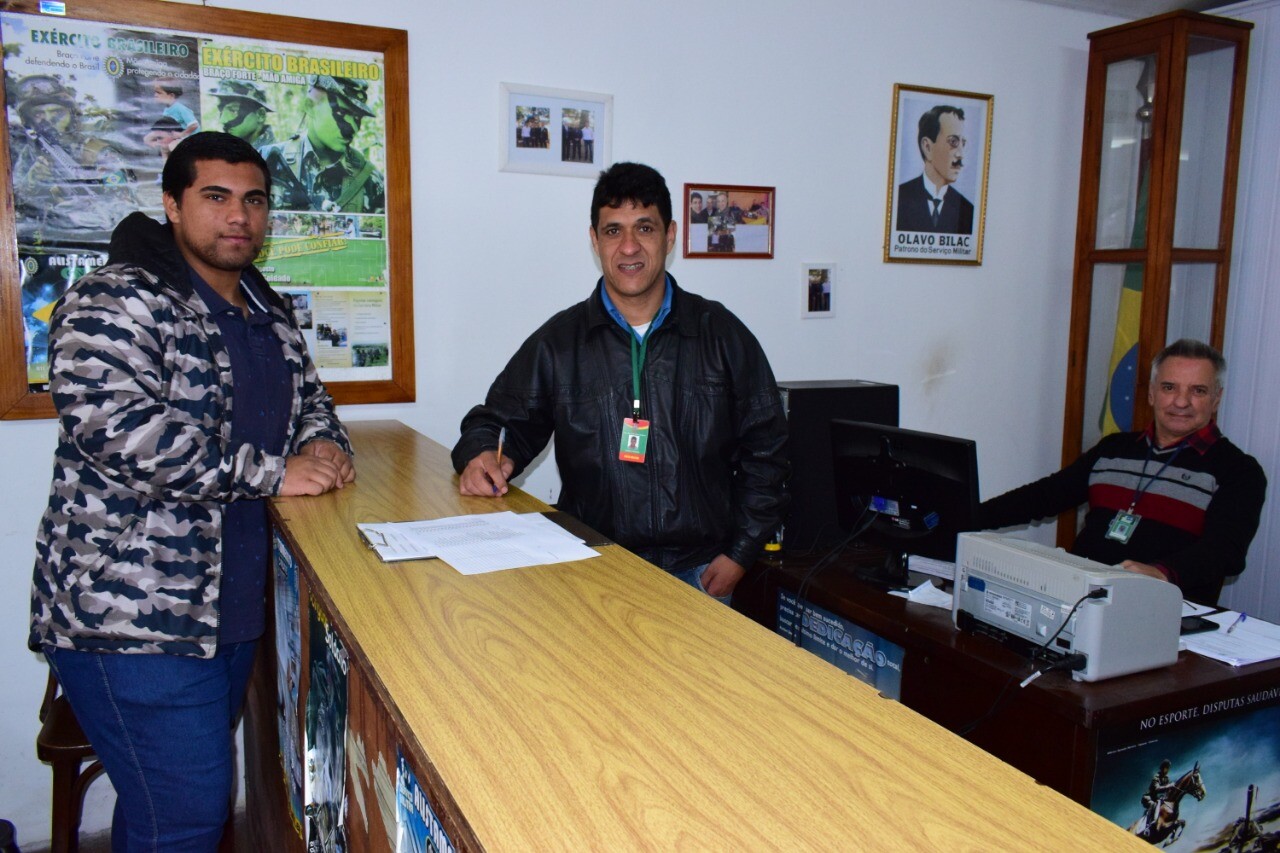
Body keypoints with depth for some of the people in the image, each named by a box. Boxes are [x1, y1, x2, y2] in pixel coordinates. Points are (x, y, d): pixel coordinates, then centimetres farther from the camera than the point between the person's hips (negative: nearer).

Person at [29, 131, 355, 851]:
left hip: (236, 610, 8)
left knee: (205, 786, 19)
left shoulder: (270, 313, 13)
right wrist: (272, 473, -20)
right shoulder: (115, 303, -11)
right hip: (132, 618, -8)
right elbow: (117, 431, -24)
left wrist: (324, 445, 0)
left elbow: (309, 397, 24)